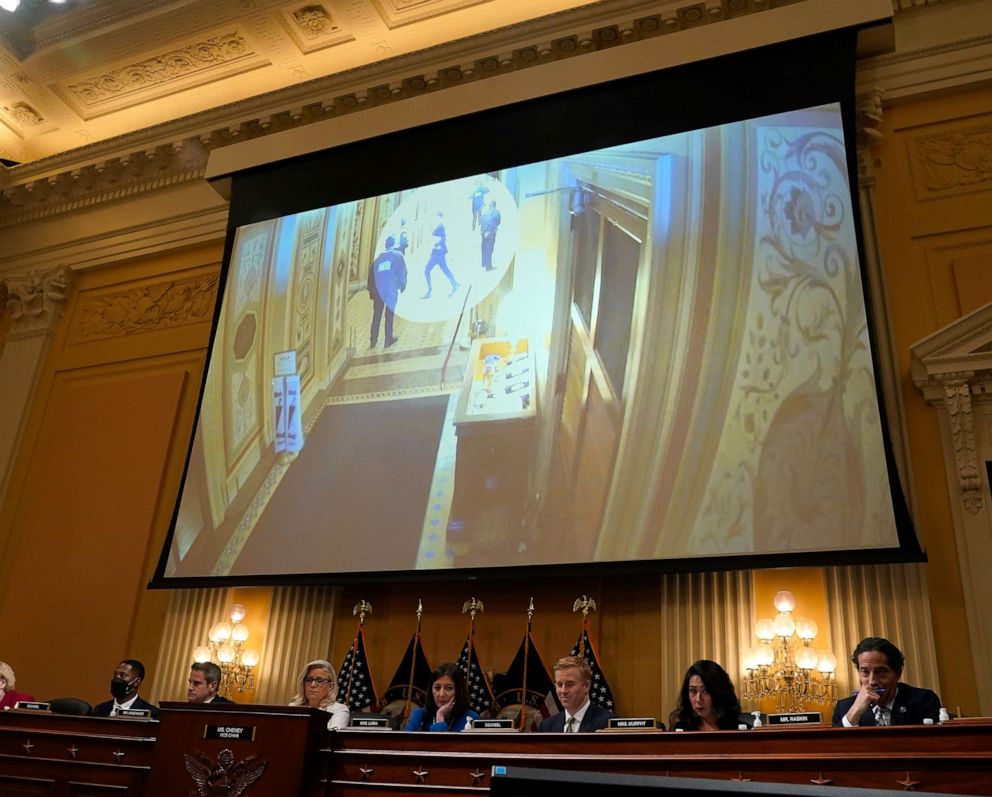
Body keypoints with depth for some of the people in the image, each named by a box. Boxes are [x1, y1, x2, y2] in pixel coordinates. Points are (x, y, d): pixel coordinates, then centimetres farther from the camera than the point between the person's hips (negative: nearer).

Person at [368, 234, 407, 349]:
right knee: (389, 315, 7)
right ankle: (389, 339, 12)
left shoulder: (378, 258, 14)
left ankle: (373, 341, 11)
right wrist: (402, 286, 2)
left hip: (378, 290, 3)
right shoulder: (398, 255, 2)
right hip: (391, 290, -3)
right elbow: (402, 272, -7)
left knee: (376, 315, 9)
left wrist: (371, 290, 16)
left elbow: (371, 274, 11)